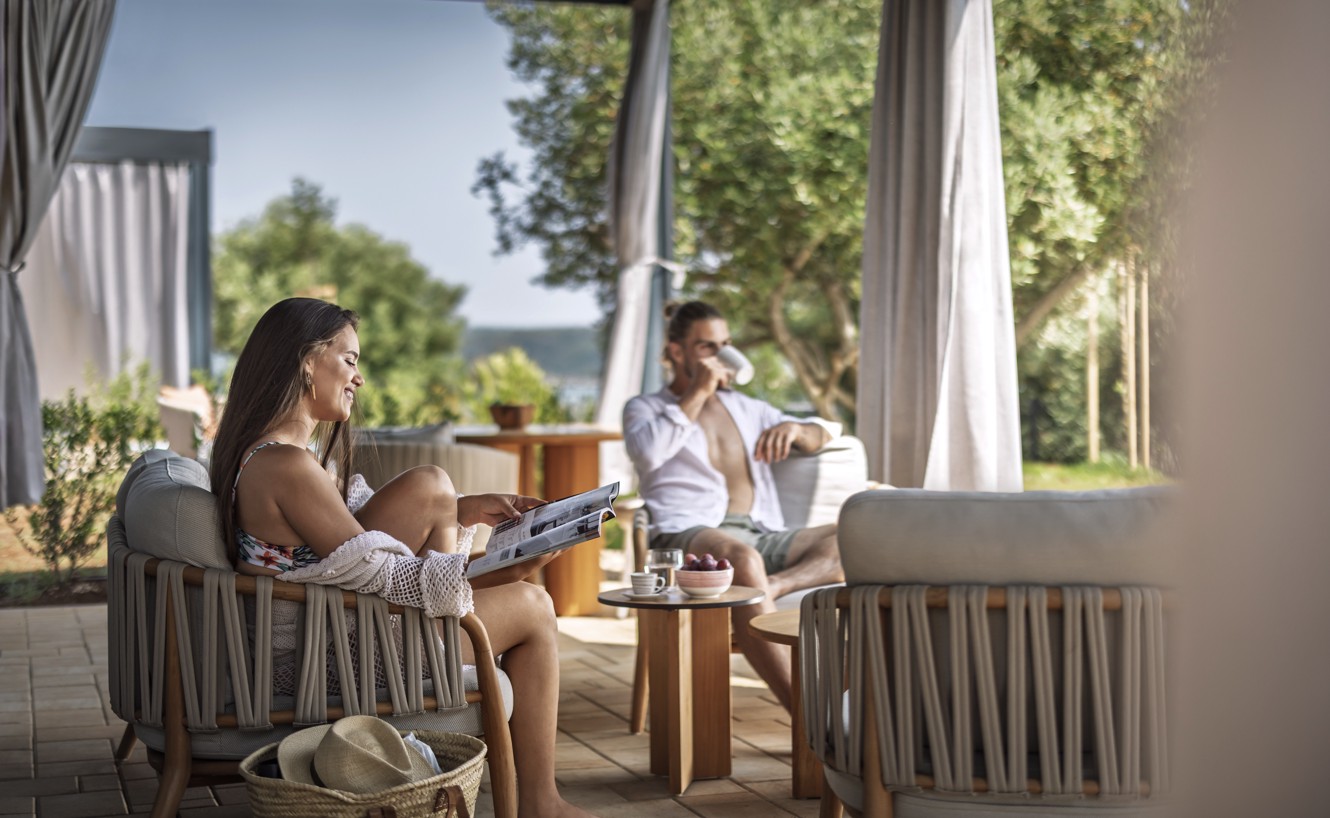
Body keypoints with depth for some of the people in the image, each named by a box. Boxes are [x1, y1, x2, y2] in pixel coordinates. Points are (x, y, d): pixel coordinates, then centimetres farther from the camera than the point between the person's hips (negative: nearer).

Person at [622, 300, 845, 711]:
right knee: (742, 559, -40)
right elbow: (648, 453, -6)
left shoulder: (747, 409, 32)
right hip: (689, 534, -5)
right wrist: (698, 394, 1)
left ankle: (775, 586, -47)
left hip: (762, 535, 5)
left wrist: (793, 429, 4)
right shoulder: (644, 408, 18)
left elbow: (822, 437, 28)